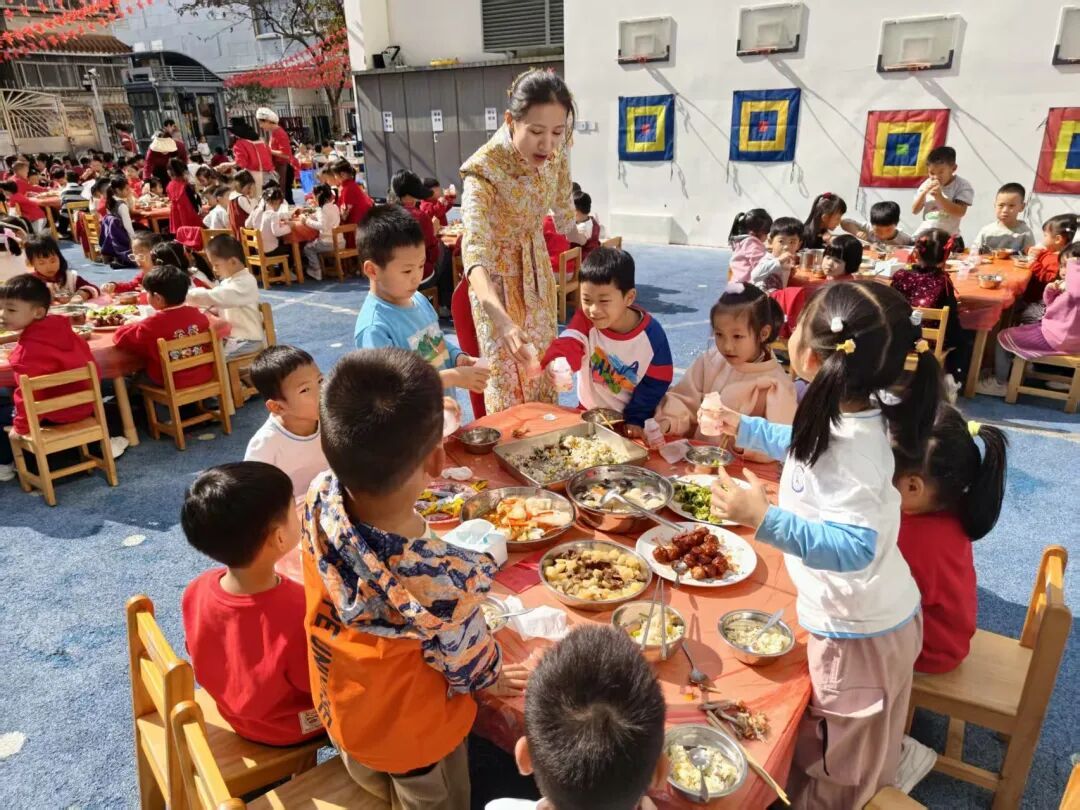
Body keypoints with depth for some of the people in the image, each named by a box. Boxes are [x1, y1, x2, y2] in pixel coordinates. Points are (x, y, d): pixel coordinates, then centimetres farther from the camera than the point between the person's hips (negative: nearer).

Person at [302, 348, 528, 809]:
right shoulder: (445, 582, -45)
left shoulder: (319, 500, -31)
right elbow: (468, 669, -20)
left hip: (340, 710, 5)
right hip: (415, 738, -4)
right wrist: (493, 680, -1)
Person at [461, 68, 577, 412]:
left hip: (538, 270, 5)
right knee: (507, 381, -1)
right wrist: (502, 321, -60)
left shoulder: (556, 152, -15)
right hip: (497, 275, -5)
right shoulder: (485, 168, -33)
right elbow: (475, 250, -46)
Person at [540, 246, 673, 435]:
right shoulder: (584, 320, -14)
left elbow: (655, 383, -9)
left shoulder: (652, 334, -16)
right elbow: (568, 344, -34)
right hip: (589, 412, 2)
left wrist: (636, 419, -15)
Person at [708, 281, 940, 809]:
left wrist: (766, 520, -47)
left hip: (856, 632, -9)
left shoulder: (848, 449, -34)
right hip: (870, 617, 9)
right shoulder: (852, 417, -5)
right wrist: (744, 428, 22)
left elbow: (854, 549, -38)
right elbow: (806, 445, 16)